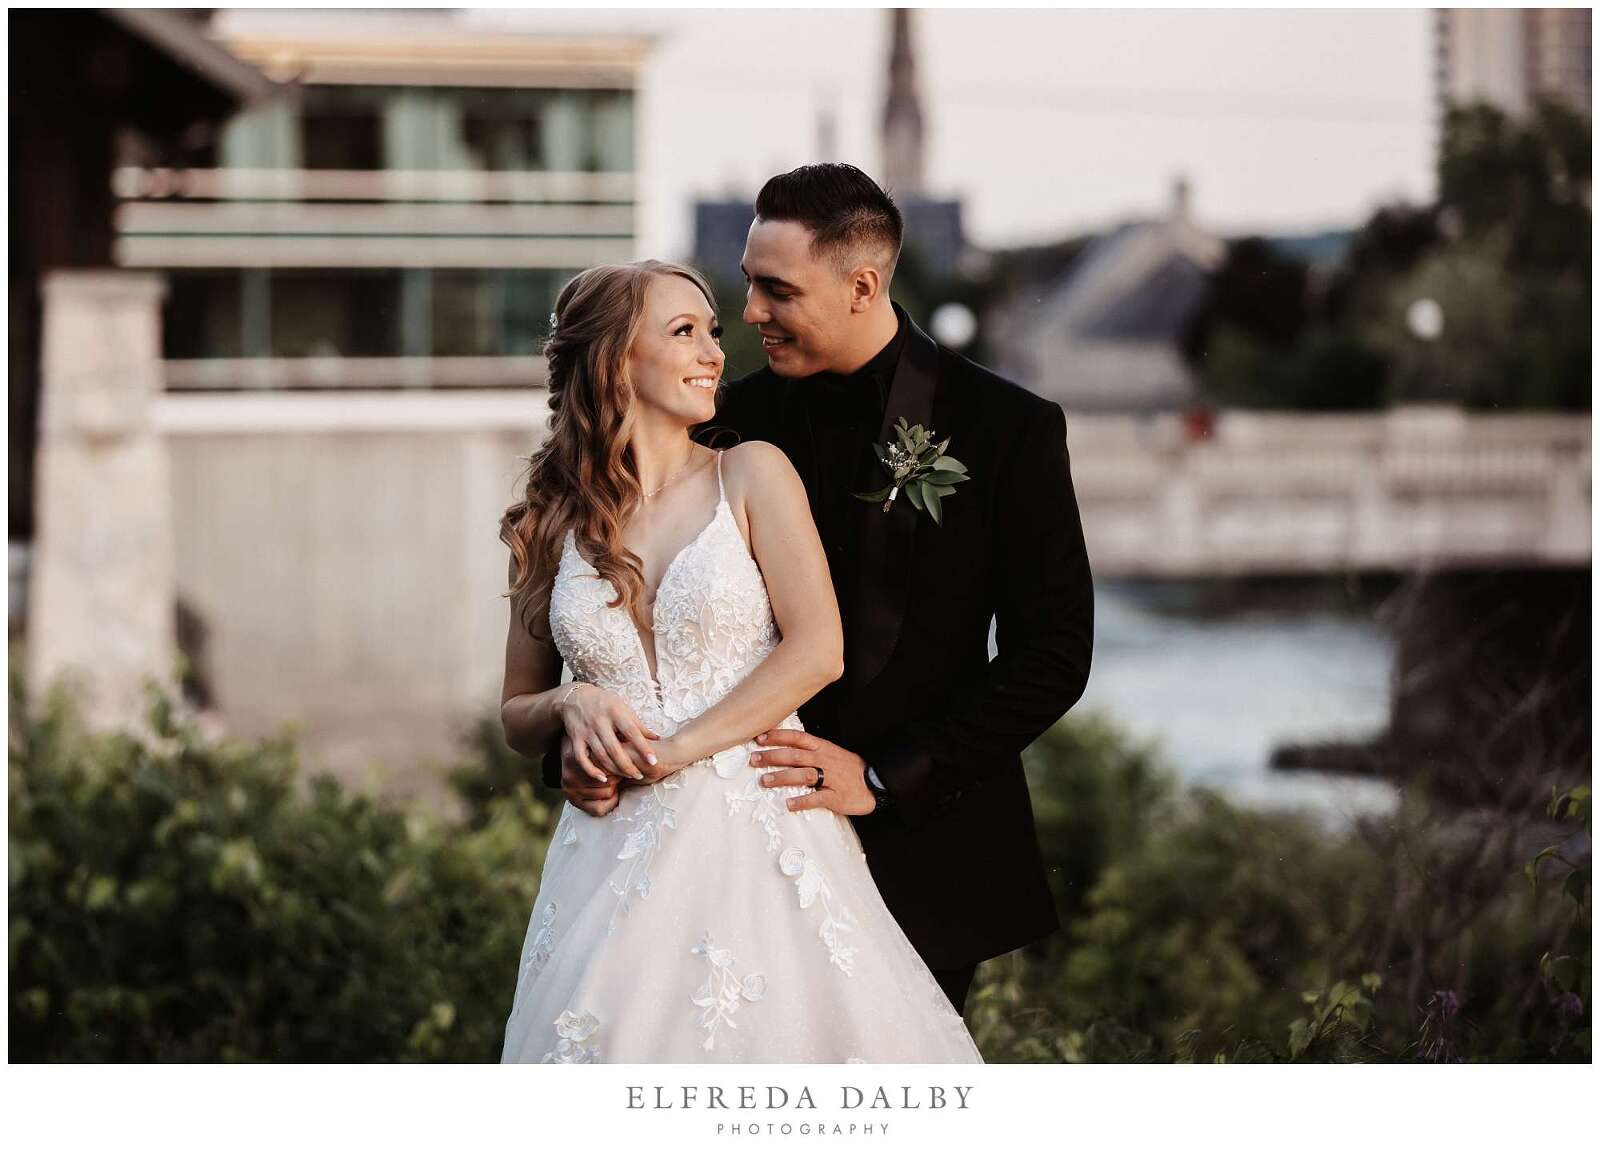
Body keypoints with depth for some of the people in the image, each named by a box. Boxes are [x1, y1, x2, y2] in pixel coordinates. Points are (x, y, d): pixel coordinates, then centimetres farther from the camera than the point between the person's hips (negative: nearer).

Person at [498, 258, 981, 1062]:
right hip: (616, 860, 2)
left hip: (759, 839, -1)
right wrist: (572, 704, -6)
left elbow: (818, 648, -6)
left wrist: (674, 750, -10)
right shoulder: (551, 528, 10)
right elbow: (517, 715, 17)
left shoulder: (752, 475, 5)